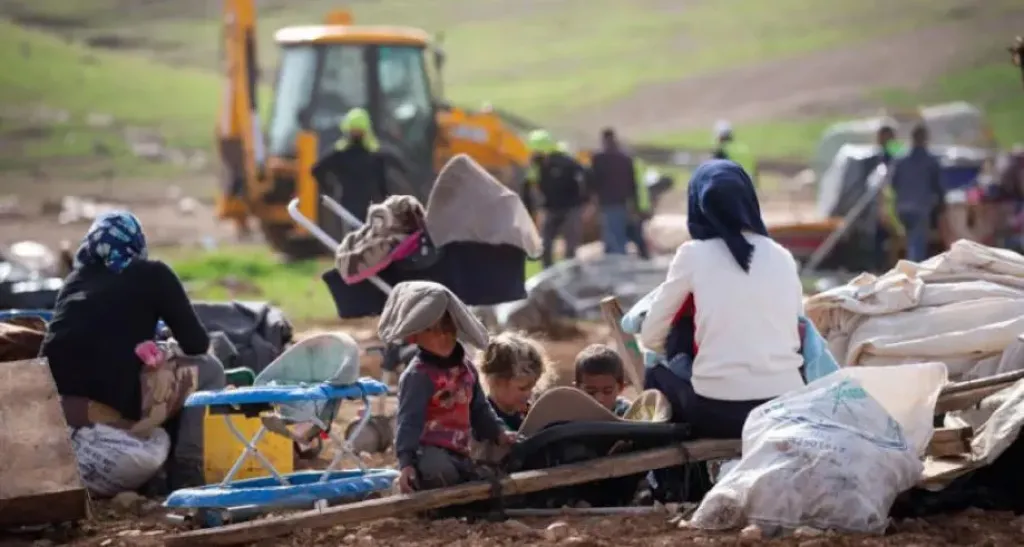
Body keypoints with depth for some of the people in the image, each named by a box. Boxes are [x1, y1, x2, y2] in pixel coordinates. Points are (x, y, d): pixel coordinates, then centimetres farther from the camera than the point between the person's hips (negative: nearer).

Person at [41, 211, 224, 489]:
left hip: (55, 405, 6)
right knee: (209, 369, 14)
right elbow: (197, 343, 9)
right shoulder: (152, 275, 9)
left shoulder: (76, 277, 23)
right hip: (115, 403, -6)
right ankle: (185, 469, 5)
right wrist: (168, 349, 32)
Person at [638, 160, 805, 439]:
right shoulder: (782, 256, 10)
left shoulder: (693, 254, 1)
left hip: (717, 411, -2)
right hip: (787, 407, 2)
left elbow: (651, 336, 7)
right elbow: (794, 333, 13)